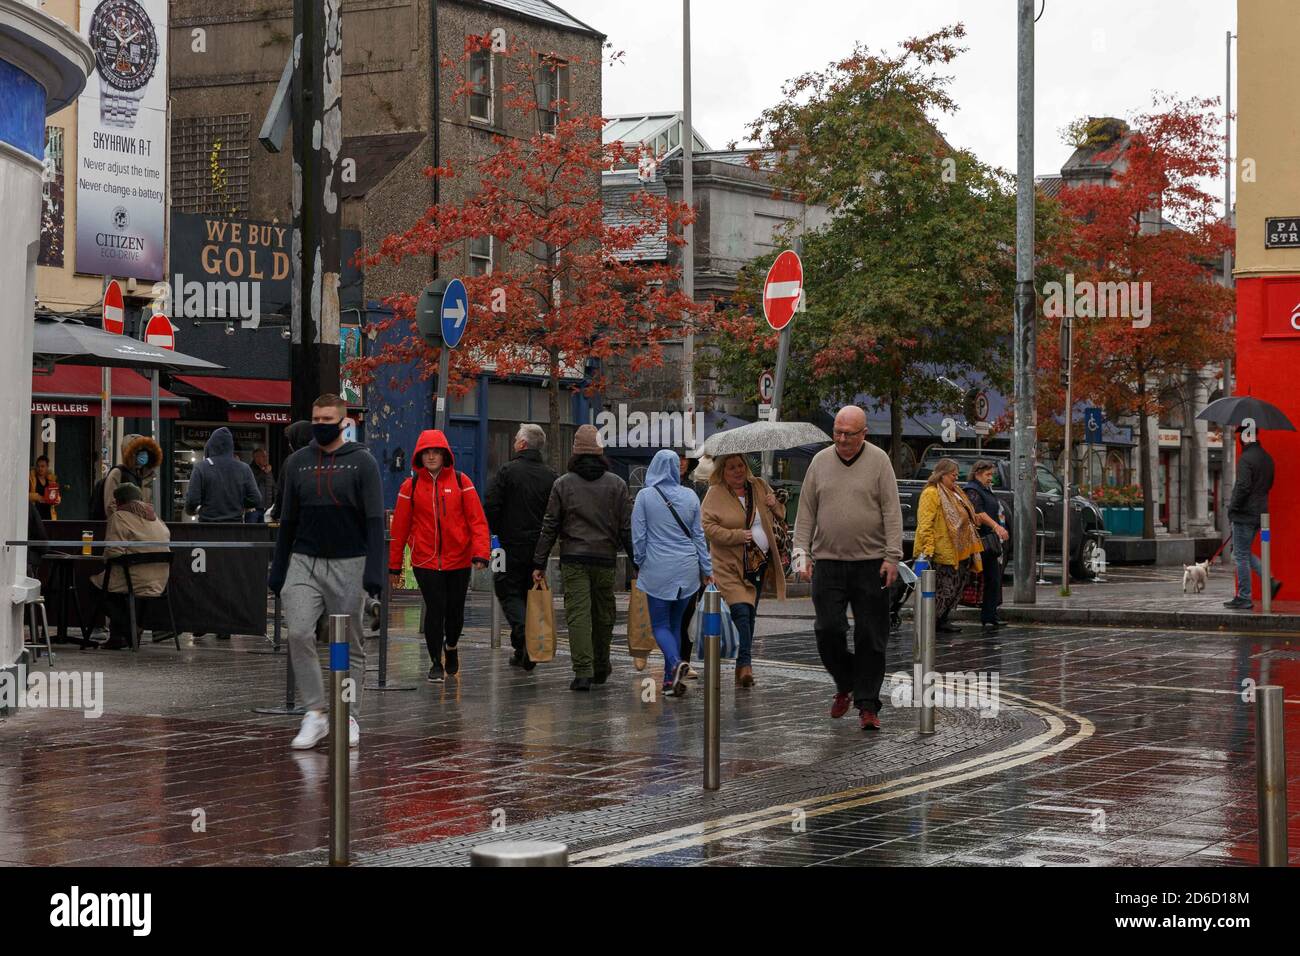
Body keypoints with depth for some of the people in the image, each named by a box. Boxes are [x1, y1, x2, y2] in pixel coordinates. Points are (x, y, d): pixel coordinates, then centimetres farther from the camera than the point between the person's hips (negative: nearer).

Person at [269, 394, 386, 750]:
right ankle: (315, 713, -5)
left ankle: (348, 717, 13)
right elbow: (288, 521, 15)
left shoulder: (362, 462, -2)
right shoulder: (296, 463, 9)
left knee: (350, 644, 3)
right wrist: (277, 571, 12)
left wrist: (374, 570, -16)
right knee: (298, 633, -13)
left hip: (348, 564, -2)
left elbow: (375, 520, -7)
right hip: (304, 562, 3)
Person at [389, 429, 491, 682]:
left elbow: (477, 519, -2)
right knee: (434, 609, -8)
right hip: (425, 560, -1)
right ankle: (436, 662, 7)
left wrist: (481, 552, -13)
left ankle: (451, 647, 39)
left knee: (455, 610, 9)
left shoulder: (461, 482, 1)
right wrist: (394, 564, 7)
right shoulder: (411, 486, 1)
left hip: (458, 559, 1)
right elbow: (400, 526, 5)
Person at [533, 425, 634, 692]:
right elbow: (627, 528, 2)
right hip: (606, 559, 1)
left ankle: (583, 671, -13)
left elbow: (549, 527, 2)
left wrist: (539, 563, 5)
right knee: (603, 616, 14)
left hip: (573, 560, -1)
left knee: (577, 614, -4)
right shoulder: (617, 484, 4)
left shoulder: (563, 484, 2)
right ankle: (601, 668, 26)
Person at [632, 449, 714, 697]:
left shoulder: (645, 496, -7)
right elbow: (699, 535, 8)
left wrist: (639, 565, 10)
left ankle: (676, 663, -24)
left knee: (660, 624, 3)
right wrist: (707, 568, 14)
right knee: (675, 623, 14)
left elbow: (638, 536, -3)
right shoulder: (690, 496, 2)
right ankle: (671, 680, 14)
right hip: (686, 569, 3)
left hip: (658, 569, -3)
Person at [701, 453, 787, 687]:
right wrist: (739, 536, -19)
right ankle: (745, 663, -19)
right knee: (741, 611, -19)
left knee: (750, 614, 10)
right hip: (730, 566, -5)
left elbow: (780, 516, 22)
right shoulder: (715, 494, -3)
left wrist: (775, 506, -1)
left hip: (760, 562, 5)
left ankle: (744, 666, 18)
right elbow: (708, 527, -12)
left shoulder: (759, 486, 11)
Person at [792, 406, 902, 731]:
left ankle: (867, 705, 6)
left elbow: (892, 511, -2)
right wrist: (801, 553, 4)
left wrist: (892, 556, -9)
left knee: (870, 637, -1)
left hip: (870, 565, -2)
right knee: (828, 630, -4)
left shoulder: (878, 461, 1)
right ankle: (845, 685, 21)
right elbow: (806, 512, 12)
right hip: (827, 562, 2)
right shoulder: (820, 461, 9)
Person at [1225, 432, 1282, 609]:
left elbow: (1243, 486, -23)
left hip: (1245, 514, -9)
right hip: (1260, 512, 9)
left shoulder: (1246, 459, -17)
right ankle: (1270, 582, 7)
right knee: (1244, 553, 19)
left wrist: (1233, 506, -10)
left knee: (1241, 556, -1)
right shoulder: (1267, 458, 11)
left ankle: (1244, 598, 2)